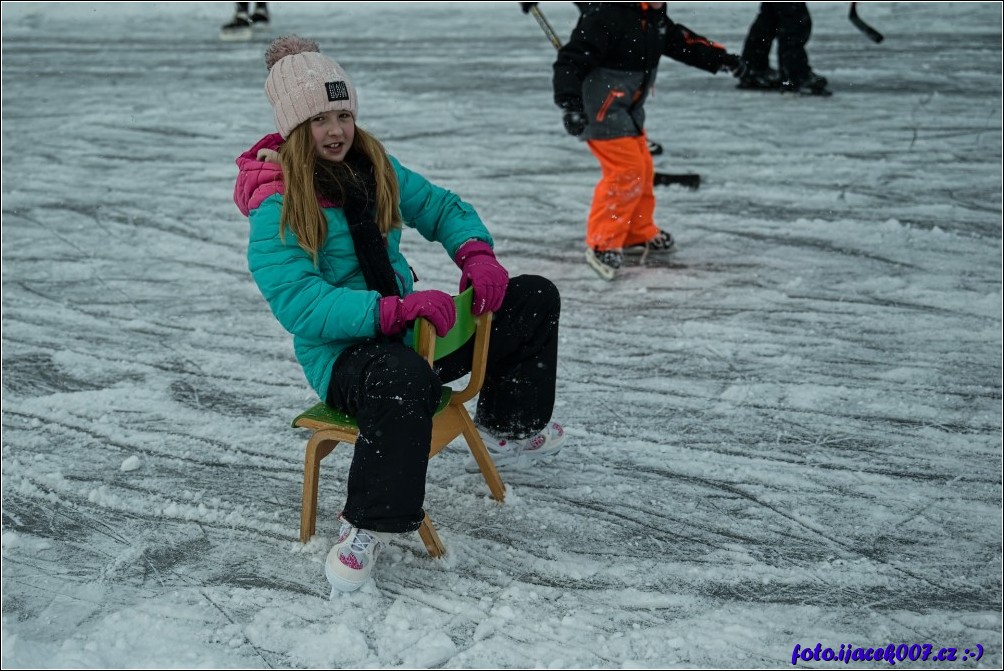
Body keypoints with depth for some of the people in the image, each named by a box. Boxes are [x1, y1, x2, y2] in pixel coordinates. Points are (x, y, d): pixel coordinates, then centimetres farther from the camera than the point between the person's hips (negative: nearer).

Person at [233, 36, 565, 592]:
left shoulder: (375, 167, 6)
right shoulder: (276, 209, -16)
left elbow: (440, 208, 14)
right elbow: (299, 303, -26)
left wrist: (476, 253, -9)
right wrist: (398, 310, -36)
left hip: (407, 327, 8)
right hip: (342, 354, -8)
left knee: (534, 298, 8)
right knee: (406, 377, -45)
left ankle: (506, 428, 26)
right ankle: (369, 525, -28)